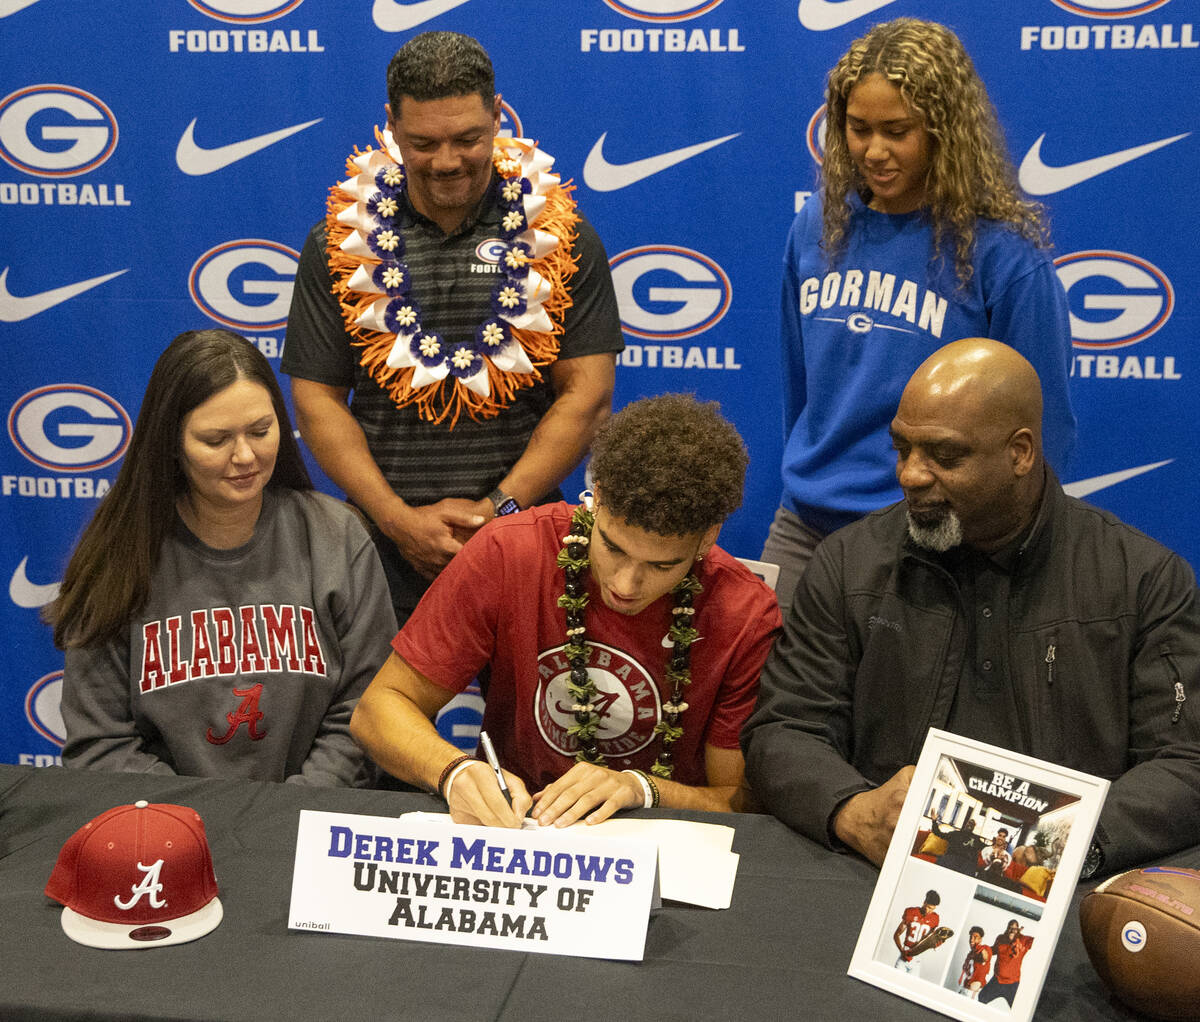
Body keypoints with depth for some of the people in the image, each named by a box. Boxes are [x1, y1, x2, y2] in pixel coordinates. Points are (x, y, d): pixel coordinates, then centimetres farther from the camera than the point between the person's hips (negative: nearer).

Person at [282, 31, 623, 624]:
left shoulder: (558, 237, 2)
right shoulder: (341, 243, 4)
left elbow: (587, 392, -2)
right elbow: (317, 399, 2)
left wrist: (499, 508, -11)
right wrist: (399, 519, -9)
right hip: (386, 546, 1)